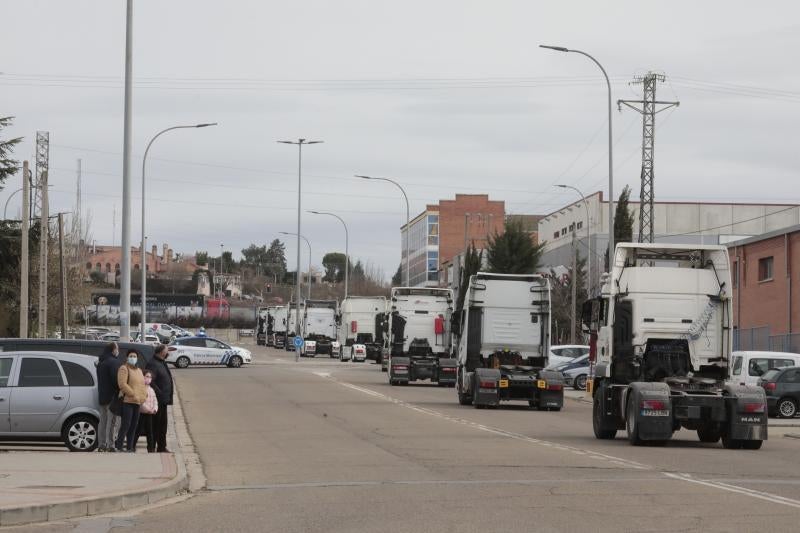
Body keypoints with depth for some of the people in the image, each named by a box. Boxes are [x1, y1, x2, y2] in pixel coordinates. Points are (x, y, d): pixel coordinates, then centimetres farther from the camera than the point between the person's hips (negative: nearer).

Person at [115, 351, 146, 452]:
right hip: (127, 401, -8)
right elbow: (122, 384, -16)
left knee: (134, 425, 8)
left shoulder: (139, 370, 23)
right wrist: (133, 394, -18)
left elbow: (143, 384, 26)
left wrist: (144, 395, 8)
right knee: (126, 424, -13)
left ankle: (130, 447, 12)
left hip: (138, 402, 8)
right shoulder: (124, 369, -4)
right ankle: (119, 446, -11)